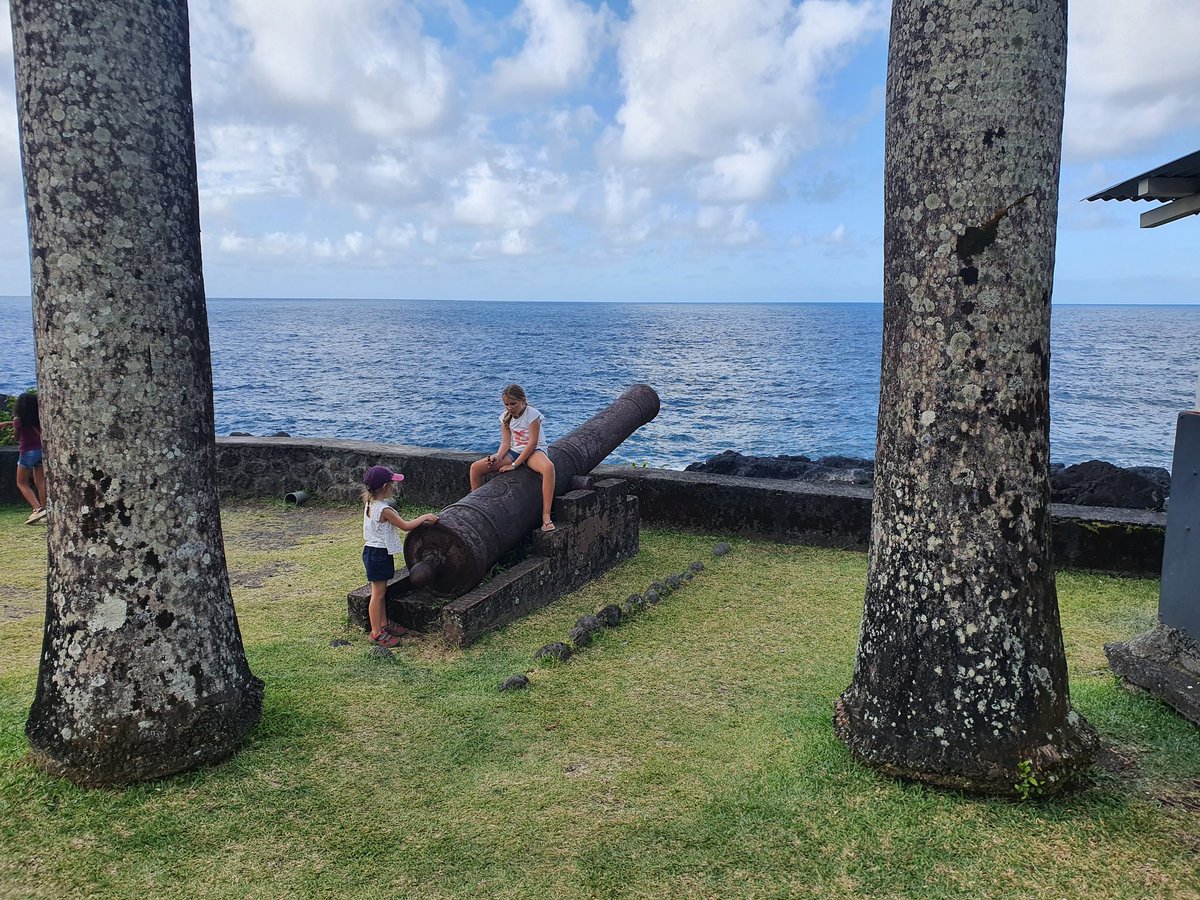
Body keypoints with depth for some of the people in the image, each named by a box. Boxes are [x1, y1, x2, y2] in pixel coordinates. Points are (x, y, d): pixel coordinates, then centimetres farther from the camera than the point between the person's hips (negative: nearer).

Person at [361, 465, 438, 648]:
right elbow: (406, 526, -21)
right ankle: (376, 633, 4)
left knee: (381, 591, 18)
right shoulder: (384, 510, -23)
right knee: (378, 593, -3)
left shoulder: (369, 504, 5)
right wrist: (425, 517, -10)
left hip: (371, 550, 9)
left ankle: (384, 624, 29)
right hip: (379, 554, -9)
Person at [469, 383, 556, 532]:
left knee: (548, 467, -42)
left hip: (533, 451, -5)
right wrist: (497, 457, -24)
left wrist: (514, 464, -21)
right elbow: (506, 443, -2)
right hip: (513, 452, 5)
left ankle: (546, 516, -43)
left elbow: (532, 443, -19)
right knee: (475, 467, -11)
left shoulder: (532, 414, -15)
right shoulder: (506, 417, 2)